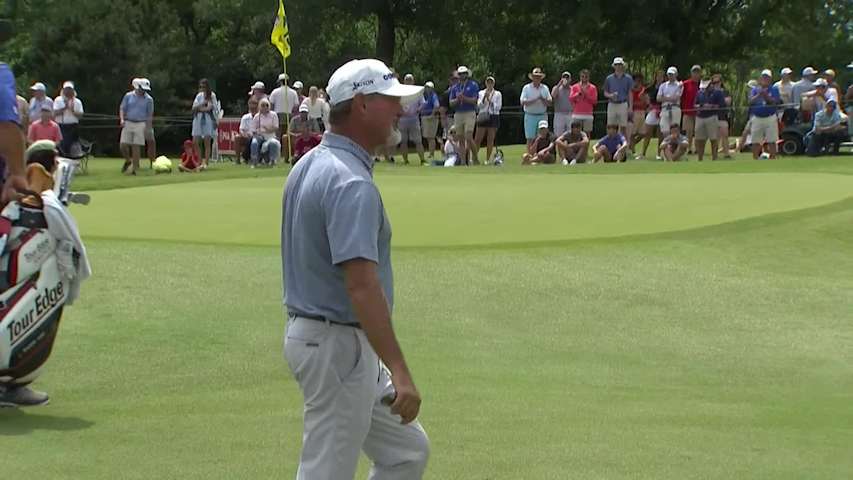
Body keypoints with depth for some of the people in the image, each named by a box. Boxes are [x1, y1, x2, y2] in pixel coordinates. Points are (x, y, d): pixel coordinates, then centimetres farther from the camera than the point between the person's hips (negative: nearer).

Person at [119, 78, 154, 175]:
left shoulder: (149, 99, 2)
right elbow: (122, 108, 7)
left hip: (140, 124, -1)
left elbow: (149, 115, 7)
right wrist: (122, 119, -9)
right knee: (123, 145, -3)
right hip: (128, 123, 1)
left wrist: (148, 129, 4)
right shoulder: (128, 96, 4)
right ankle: (128, 161, 27)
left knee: (136, 147, -5)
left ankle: (134, 169, 1)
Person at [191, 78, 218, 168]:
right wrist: (202, 104, -9)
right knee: (196, 142, -4)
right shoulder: (199, 95, 14)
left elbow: (209, 108, -8)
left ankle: (205, 163, -6)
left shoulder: (211, 95, 1)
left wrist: (199, 109, -3)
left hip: (208, 119, -5)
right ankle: (200, 162, 3)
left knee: (207, 142, -7)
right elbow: (194, 108, 5)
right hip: (198, 120, 5)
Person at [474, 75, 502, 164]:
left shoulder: (497, 94, 6)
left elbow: (498, 107, -3)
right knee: (477, 139, -3)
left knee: (490, 140, -2)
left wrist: (490, 100, -11)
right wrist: (484, 98, -13)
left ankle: (488, 159, 4)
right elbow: (479, 105, 1)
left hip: (493, 117, -1)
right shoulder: (481, 93, 10)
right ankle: (475, 158, 5)